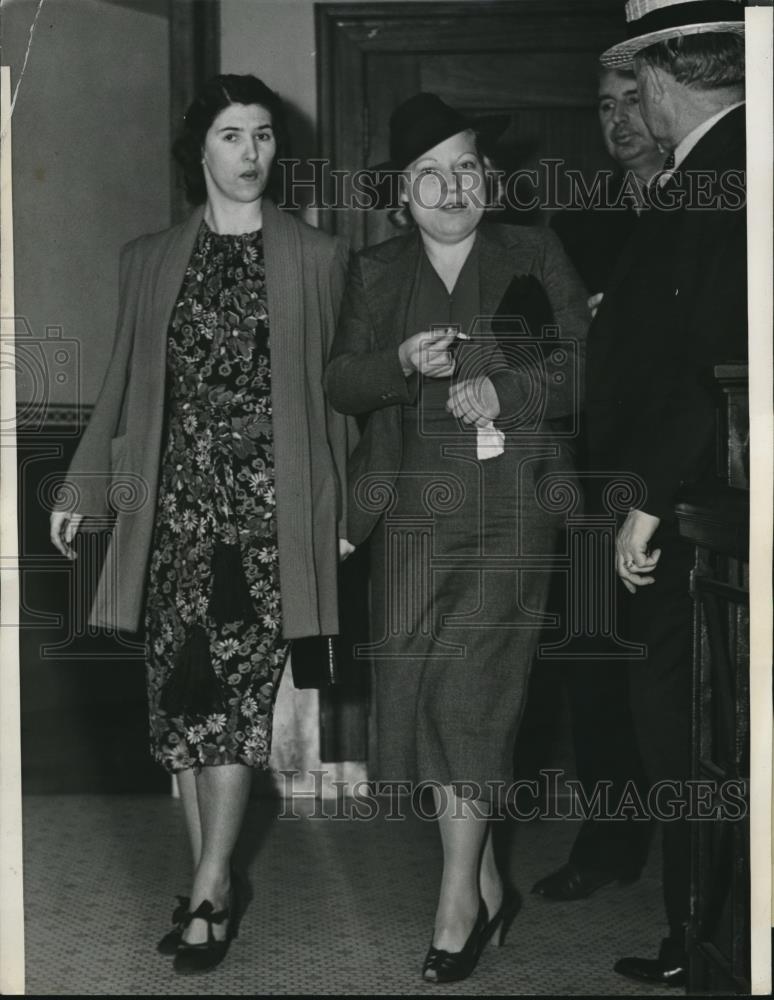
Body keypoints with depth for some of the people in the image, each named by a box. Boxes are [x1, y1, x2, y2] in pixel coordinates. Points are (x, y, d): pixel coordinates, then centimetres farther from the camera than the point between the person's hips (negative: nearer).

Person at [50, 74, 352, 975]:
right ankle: (212, 885, 10)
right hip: (176, 501, 3)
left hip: (270, 504, -3)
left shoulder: (315, 259, 7)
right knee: (180, 690, 1)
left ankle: (208, 892, -3)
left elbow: (333, 389, 6)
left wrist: (339, 506, 1)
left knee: (232, 687, -10)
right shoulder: (149, 261, 13)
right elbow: (124, 386, 17)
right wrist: (82, 488, 14)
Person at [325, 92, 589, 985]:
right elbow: (338, 382, 8)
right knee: (419, 690, -1)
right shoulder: (375, 273, 13)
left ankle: (459, 899, -2)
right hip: (412, 504, 3)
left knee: (471, 688, -11)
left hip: (508, 505, -3)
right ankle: (487, 886, 14)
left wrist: (503, 392, -13)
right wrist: (402, 363, -12)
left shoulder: (534, 257, 7)